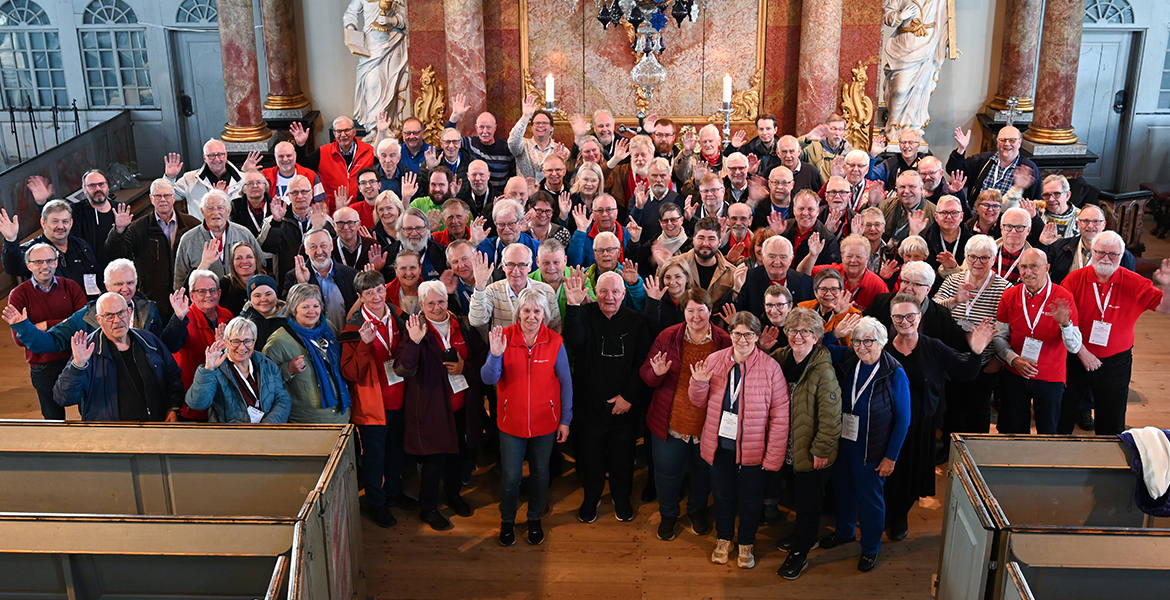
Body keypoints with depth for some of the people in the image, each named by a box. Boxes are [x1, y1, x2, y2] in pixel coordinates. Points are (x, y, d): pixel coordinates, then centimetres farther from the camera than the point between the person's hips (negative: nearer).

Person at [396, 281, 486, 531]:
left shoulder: (462, 327, 2)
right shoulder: (417, 330, -11)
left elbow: (482, 358, 7)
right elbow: (405, 370, -23)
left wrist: (464, 367, -11)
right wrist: (414, 342, -37)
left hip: (461, 405, 5)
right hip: (431, 406, -5)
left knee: (458, 452, 20)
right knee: (434, 458, 2)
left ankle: (454, 494, 43)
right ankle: (428, 508, 21)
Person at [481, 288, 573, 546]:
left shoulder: (555, 342, -8)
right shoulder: (504, 337, -10)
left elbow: (566, 382, -1)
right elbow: (489, 379, -14)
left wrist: (565, 420, 0)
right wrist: (495, 355, -33)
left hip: (545, 421, 1)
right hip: (512, 421, -1)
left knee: (540, 473, 15)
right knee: (510, 476, 5)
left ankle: (535, 519, 38)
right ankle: (507, 521, 30)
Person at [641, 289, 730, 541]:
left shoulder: (725, 341, -9)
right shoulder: (667, 337, -6)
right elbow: (646, 375, -1)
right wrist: (657, 373, -24)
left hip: (708, 423, 0)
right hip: (671, 422, 0)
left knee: (703, 471, 19)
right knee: (667, 472, 13)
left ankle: (697, 510, 48)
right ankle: (668, 514, 41)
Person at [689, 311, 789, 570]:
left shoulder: (770, 368, -13)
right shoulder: (714, 361, -5)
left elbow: (780, 414, -10)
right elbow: (699, 402, 7)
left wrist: (774, 455, -12)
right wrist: (699, 383, -16)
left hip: (753, 448, -2)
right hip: (720, 444, 2)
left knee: (750, 498, 15)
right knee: (723, 494, 20)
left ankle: (746, 544, 38)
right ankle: (724, 539, 43)